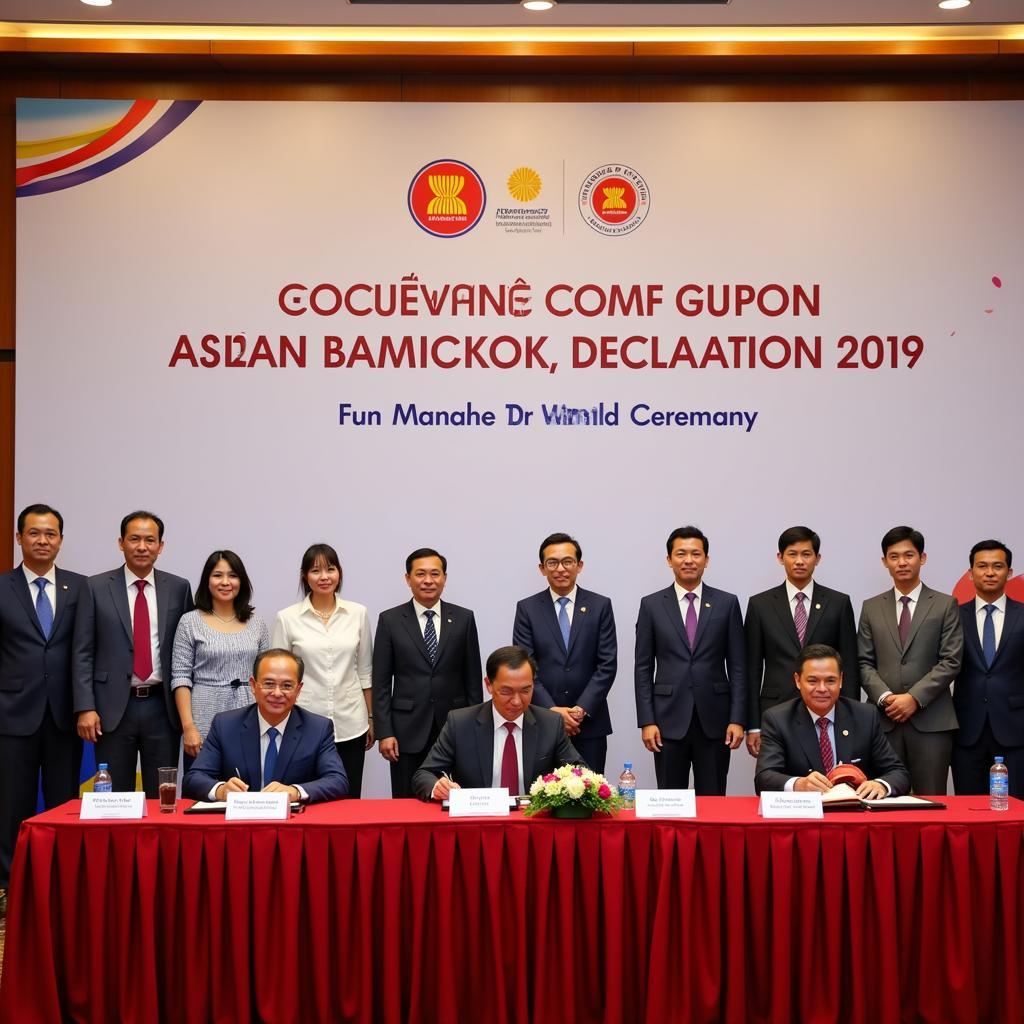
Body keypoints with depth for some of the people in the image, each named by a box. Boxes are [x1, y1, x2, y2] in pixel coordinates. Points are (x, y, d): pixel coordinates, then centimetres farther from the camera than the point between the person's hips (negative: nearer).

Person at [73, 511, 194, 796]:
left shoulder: (178, 588, 6)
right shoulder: (96, 588, 2)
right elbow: (83, 653, 0)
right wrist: (85, 708, -7)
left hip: (163, 707, 1)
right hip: (113, 708, -1)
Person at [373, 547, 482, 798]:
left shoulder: (464, 618, 5)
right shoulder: (390, 620, 2)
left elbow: (473, 679, 7)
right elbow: (381, 682, 1)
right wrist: (384, 732, -5)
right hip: (408, 730, -1)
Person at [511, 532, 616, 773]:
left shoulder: (600, 606, 5)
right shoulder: (527, 608, 4)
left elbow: (607, 664, 0)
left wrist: (582, 709, -10)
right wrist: (553, 710, -11)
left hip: (590, 722, 0)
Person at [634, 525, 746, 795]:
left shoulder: (727, 603, 5)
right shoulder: (651, 605, 4)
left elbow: (737, 666, 4)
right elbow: (643, 668, 3)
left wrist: (737, 719, -4)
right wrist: (646, 721, -4)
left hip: (714, 719, 0)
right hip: (669, 719, 0)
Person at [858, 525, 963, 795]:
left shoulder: (945, 605, 7)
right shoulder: (871, 608, 13)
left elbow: (950, 661, -1)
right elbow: (865, 663, 9)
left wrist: (914, 698, -11)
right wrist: (885, 698, -8)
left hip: (931, 720, -2)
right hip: (884, 719, 2)